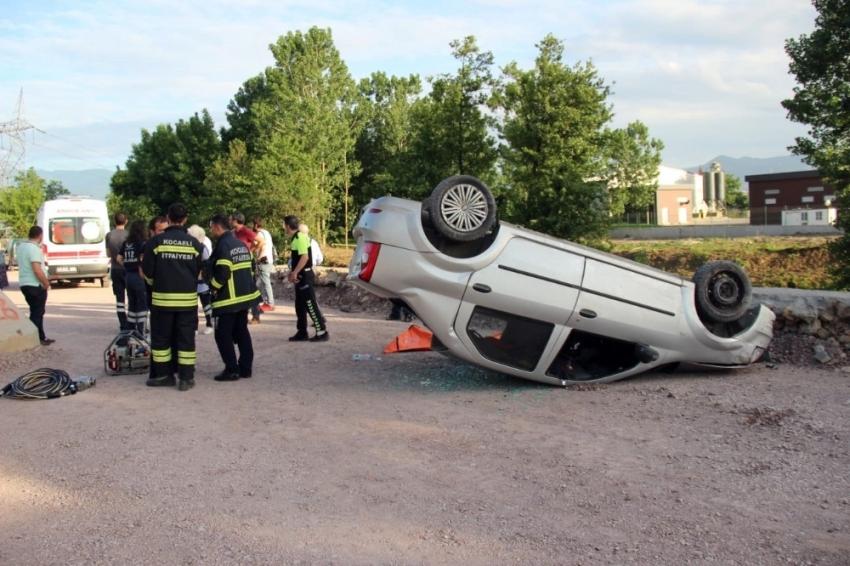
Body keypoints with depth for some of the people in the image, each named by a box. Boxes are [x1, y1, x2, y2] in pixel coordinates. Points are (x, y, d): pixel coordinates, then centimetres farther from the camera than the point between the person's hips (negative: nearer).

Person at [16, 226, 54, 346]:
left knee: (36, 312, 17)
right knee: (37, 313, -1)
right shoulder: (34, 249, -19)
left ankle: (41, 337, 23)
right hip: (35, 285, -9)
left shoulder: (21, 246, 10)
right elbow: (37, 270, -25)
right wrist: (46, 283, -13)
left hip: (24, 284, 9)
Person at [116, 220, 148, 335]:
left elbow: (119, 258, 11)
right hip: (139, 276, -7)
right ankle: (140, 334, -2)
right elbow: (143, 258, -23)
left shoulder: (126, 243, 10)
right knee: (142, 305, 0)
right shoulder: (143, 242, -11)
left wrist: (127, 266, 16)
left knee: (132, 304, 17)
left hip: (128, 275, 7)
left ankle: (130, 331, 22)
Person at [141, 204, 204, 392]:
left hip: (162, 297, -1)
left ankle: (163, 374, 17)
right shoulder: (194, 243, -1)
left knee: (161, 338, 12)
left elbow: (147, 271, -2)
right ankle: (186, 378, 7)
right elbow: (200, 271, 6)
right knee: (186, 339, 6)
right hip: (188, 298, 1)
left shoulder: (156, 241, -6)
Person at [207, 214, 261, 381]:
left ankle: (232, 369, -1)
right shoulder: (241, 244, 14)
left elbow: (222, 273, -22)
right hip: (245, 295, 9)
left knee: (223, 334, -1)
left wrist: (213, 286, -7)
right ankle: (246, 367, 18)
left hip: (229, 297, -9)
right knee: (241, 332, 15)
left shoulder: (223, 245, -14)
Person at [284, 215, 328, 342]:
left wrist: (295, 273, -24)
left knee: (310, 305, -8)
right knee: (300, 305, 13)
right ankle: (302, 332, 18)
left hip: (304, 276, -10)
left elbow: (305, 257, -25)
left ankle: (322, 332, -5)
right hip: (301, 276, 10)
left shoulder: (300, 238, -17)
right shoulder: (296, 238, 13)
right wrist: (293, 272, 20)